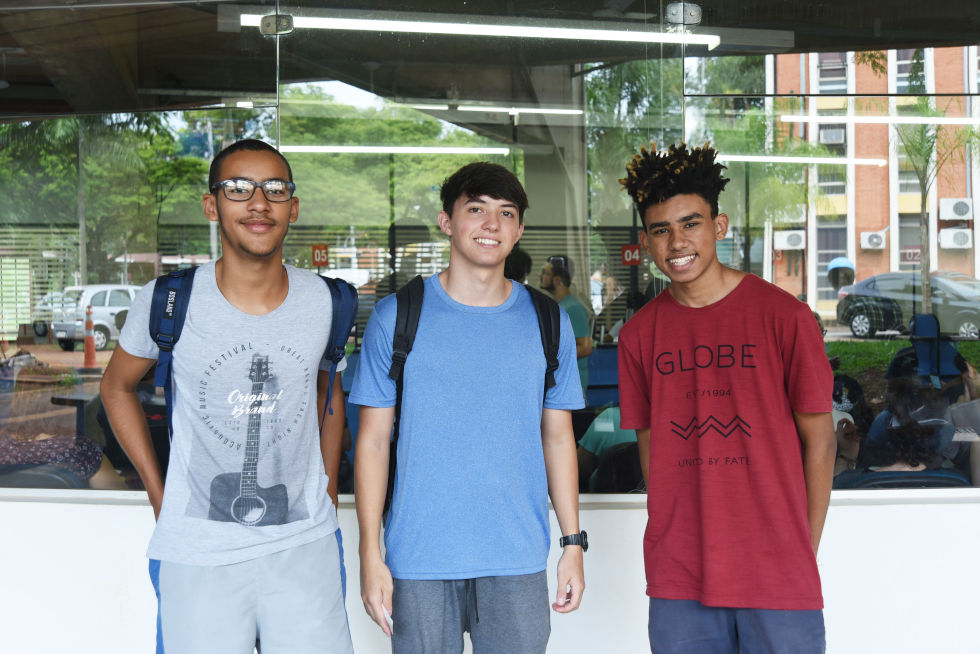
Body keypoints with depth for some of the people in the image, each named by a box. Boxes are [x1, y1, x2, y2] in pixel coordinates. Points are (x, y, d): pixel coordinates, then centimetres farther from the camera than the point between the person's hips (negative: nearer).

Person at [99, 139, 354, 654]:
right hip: (197, 553, -1)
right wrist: (159, 497, 5)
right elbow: (117, 387, 9)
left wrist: (329, 492, 10)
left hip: (304, 548, 2)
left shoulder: (325, 302, -2)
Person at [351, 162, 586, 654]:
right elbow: (373, 441, 0)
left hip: (518, 560, 2)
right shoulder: (396, 317, 0)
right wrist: (370, 555, -5)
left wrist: (573, 543, 6)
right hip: (418, 560, -1)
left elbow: (558, 437, 10)